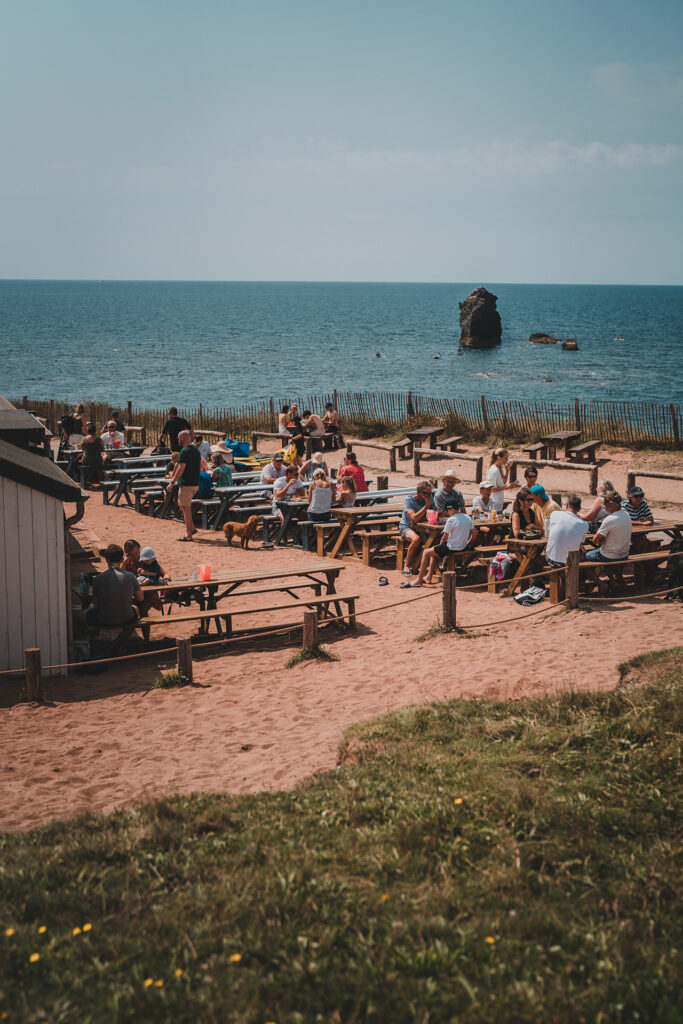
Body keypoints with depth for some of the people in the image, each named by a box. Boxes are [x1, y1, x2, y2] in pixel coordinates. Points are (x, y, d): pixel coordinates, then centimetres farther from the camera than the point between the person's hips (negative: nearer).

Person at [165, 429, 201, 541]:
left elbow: (181, 469, -21)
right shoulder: (196, 451, 13)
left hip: (186, 484, -9)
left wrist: (172, 482, -18)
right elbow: (200, 468, 18)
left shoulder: (184, 451, -15)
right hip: (195, 483, 9)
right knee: (181, 503, 22)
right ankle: (192, 528, 18)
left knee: (186, 508, -3)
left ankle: (189, 535, -1)